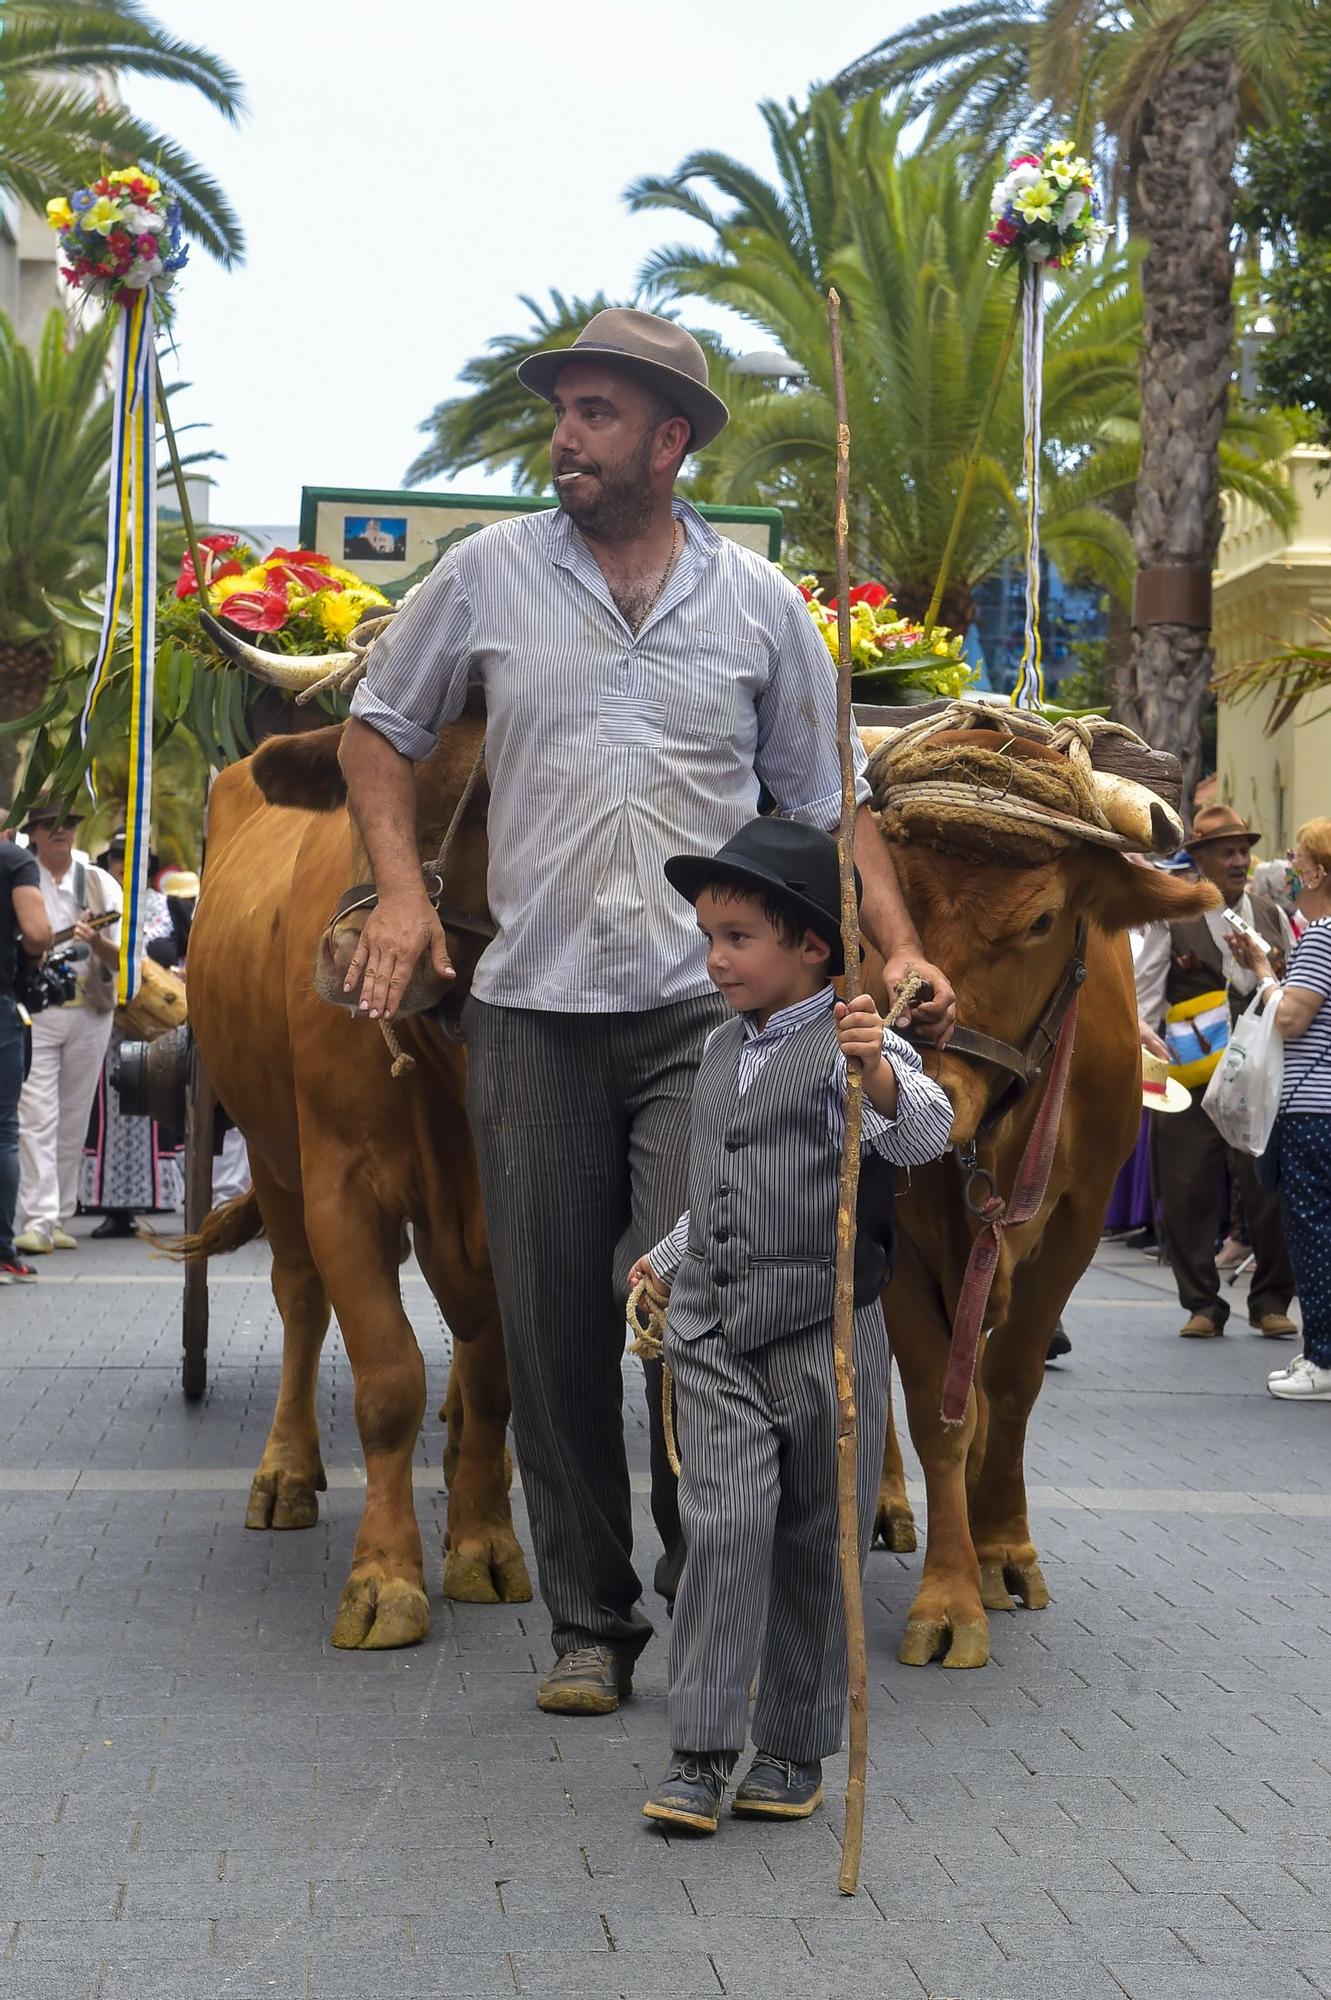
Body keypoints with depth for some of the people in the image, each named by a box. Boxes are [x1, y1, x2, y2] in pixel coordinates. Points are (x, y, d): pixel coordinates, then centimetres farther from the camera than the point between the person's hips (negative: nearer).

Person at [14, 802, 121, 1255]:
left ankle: (60, 1219, 14)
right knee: (37, 1117, -11)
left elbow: (122, 958, 5)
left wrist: (96, 942, -15)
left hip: (89, 1012, 3)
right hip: (31, 1013, -3)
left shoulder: (100, 884, 10)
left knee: (74, 1121, 7)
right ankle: (37, 1221, -17)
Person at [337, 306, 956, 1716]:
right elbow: (380, 725, 16)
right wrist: (399, 888, 2)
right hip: (531, 1006, 1)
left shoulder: (759, 603, 7)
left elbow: (829, 802, 13)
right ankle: (587, 1623, 17)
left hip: (708, 1011, -1)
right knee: (550, 1329, 4)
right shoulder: (488, 576, 6)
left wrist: (900, 948, 1)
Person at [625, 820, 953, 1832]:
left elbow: (925, 1131, -25)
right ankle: (702, 1753, -7)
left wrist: (882, 1077, -43)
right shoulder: (722, 1049, 13)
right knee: (725, 1524, -9)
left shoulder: (854, 1045, -7)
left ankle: (795, 1750, 17)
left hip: (827, 1334, -4)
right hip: (713, 1335, 4)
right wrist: (668, 1259, 35)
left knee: (817, 1541, 5)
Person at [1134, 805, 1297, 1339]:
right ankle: (1202, 1305, 14)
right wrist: (1142, 1032, -22)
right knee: (1188, 1194, 1)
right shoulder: (1172, 919, 2)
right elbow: (1143, 990, -6)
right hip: (1194, 1078, -2)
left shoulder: (1272, 917, 13)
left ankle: (1271, 1302, 14)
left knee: (1270, 1192, 0)